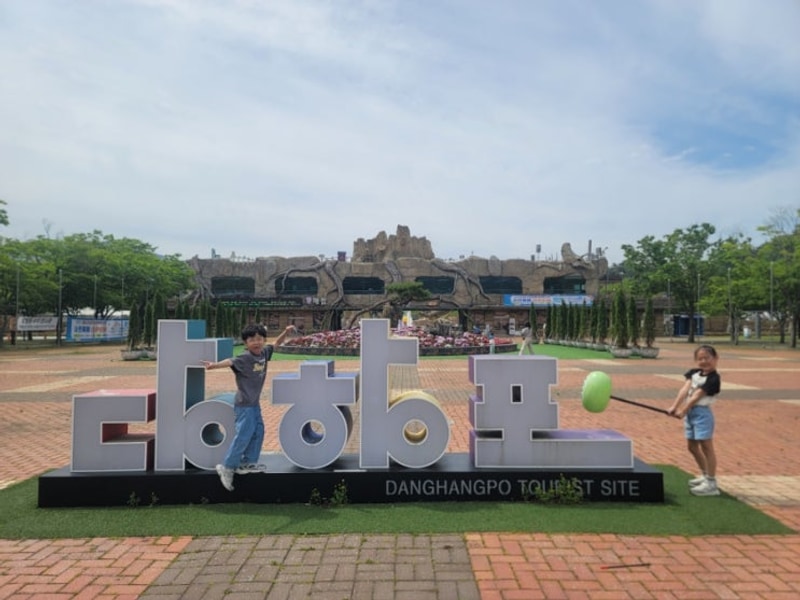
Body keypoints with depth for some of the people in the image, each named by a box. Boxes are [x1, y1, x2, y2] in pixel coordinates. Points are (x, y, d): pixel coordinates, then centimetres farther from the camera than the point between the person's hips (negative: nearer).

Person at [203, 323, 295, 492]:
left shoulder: (264, 353, 1)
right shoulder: (244, 358, -20)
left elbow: (276, 343, 17)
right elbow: (230, 362, -36)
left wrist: (286, 332, 6)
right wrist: (214, 365, -53)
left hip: (255, 403, 8)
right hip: (244, 404, -8)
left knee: (258, 431, 15)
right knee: (244, 435, -8)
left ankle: (247, 463, 28)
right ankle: (227, 467, 4)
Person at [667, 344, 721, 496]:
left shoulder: (713, 379, -13)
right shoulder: (694, 373, 9)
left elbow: (697, 396, -18)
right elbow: (685, 389, -1)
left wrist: (683, 410, -20)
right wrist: (674, 406, -10)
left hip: (702, 413, -9)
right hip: (690, 412, 9)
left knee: (706, 446, -6)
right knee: (692, 446, 17)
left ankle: (711, 483, 0)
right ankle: (705, 475, 34)